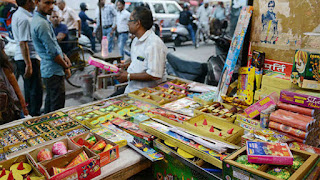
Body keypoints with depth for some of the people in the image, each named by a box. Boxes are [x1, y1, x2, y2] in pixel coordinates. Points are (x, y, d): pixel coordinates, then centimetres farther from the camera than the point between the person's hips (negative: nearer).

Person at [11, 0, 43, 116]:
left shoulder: (17, 14, 14)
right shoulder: (24, 19, -18)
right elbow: (23, 43, -22)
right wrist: (28, 65, -22)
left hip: (20, 57, 10)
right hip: (29, 58, -10)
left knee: (29, 87, 19)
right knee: (36, 89, -3)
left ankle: (29, 113, 31)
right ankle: (35, 115, 5)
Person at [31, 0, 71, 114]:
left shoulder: (39, 19, 13)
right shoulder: (41, 23, -20)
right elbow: (52, 52, -20)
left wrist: (64, 56, 10)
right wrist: (66, 67, -8)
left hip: (48, 70, 11)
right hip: (54, 71, -11)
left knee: (50, 100, 21)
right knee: (57, 105, -3)